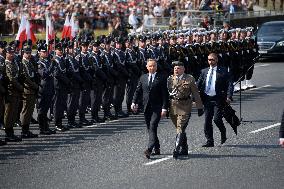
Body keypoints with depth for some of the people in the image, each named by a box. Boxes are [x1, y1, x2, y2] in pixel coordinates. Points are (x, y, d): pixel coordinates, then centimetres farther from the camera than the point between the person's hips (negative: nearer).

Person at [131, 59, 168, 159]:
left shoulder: (161, 78, -1)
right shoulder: (143, 78, 13)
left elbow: (165, 94, -5)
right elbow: (138, 91, 13)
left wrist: (164, 108, -12)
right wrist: (134, 102, -2)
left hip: (157, 107, -5)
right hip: (147, 107, 5)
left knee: (152, 127, -17)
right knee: (150, 128, 9)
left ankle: (149, 149, -24)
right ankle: (157, 149, 20)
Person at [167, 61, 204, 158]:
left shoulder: (190, 79, 0)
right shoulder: (170, 79, 9)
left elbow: (195, 94, 2)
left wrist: (200, 107, 1)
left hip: (184, 107, -4)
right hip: (172, 106, 4)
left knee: (180, 128, -13)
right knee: (180, 129, 12)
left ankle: (177, 149, -18)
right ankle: (184, 149, 22)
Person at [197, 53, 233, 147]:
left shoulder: (223, 71, 0)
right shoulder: (204, 71, 13)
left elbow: (229, 85, -5)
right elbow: (198, 85, 12)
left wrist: (228, 96, -19)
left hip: (218, 99, -4)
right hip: (207, 99, 4)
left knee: (217, 119, -12)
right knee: (207, 121, 3)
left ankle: (223, 134, 16)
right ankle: (210, 141, 10)